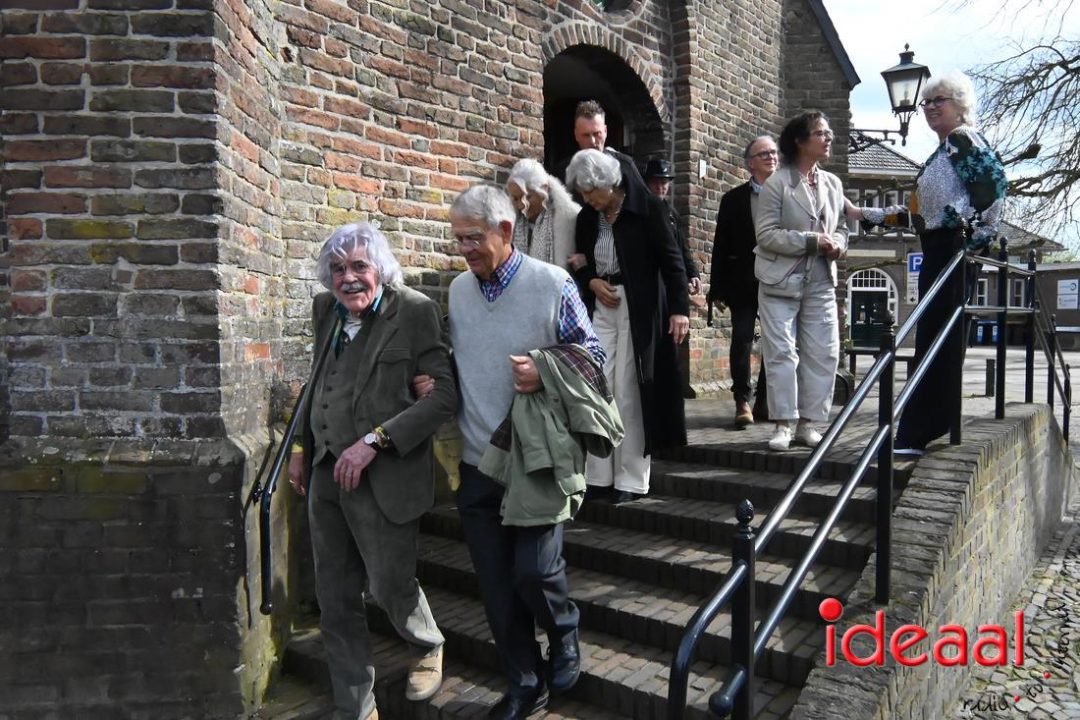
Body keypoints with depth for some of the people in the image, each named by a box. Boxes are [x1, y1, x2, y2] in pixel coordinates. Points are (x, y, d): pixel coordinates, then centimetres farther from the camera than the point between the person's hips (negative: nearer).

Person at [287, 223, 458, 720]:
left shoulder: (415, 311, -12)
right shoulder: (325, 310, 8)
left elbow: (444, 396, -17)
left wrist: (373, 441, -20)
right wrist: (302, 447, 15)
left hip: (384, 478, -6)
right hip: (326, 474, 6)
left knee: (389, 586, 5)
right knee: (335, 600, 12)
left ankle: (429, 648, 40)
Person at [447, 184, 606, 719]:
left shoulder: (551, 284, -9)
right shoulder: (458, 289, 5)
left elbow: (591, 354, -4)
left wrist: (545, 372, -21)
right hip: (478, 462, 5)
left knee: (533, 570, -6)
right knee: (497, 587, 9)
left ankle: (563, 630, 30)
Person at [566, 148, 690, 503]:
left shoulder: (646, 206, -8)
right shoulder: (587, 216, 7)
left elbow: (671, 257, -10)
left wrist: (679, 308, -17)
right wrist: (591, 282, -5)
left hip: (637, 307, -5)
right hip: (600, 307, 5)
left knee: (628, 392, -3)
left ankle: (631, 478, 8)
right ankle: (599, 475, 10)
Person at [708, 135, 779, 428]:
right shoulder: (734, 199, 5)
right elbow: (721, 246, 3)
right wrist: (718, 288, -2)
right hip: (744, 281, -1)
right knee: (742, 339, -7)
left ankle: (764, 400, 17)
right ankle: (743, 401, -1)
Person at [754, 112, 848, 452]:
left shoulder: (833, 184, 10)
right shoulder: (777, 183, -7)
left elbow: (842, 228, 18)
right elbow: (767, 234, -13)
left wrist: (836, 244, -5)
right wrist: (812, 241, -18)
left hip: (820, 280, 5)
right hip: (780, 279, -5)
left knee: (823, 353, 3)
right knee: (782, 353, -3)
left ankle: (808, 422, 13)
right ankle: (784, 423, 4)